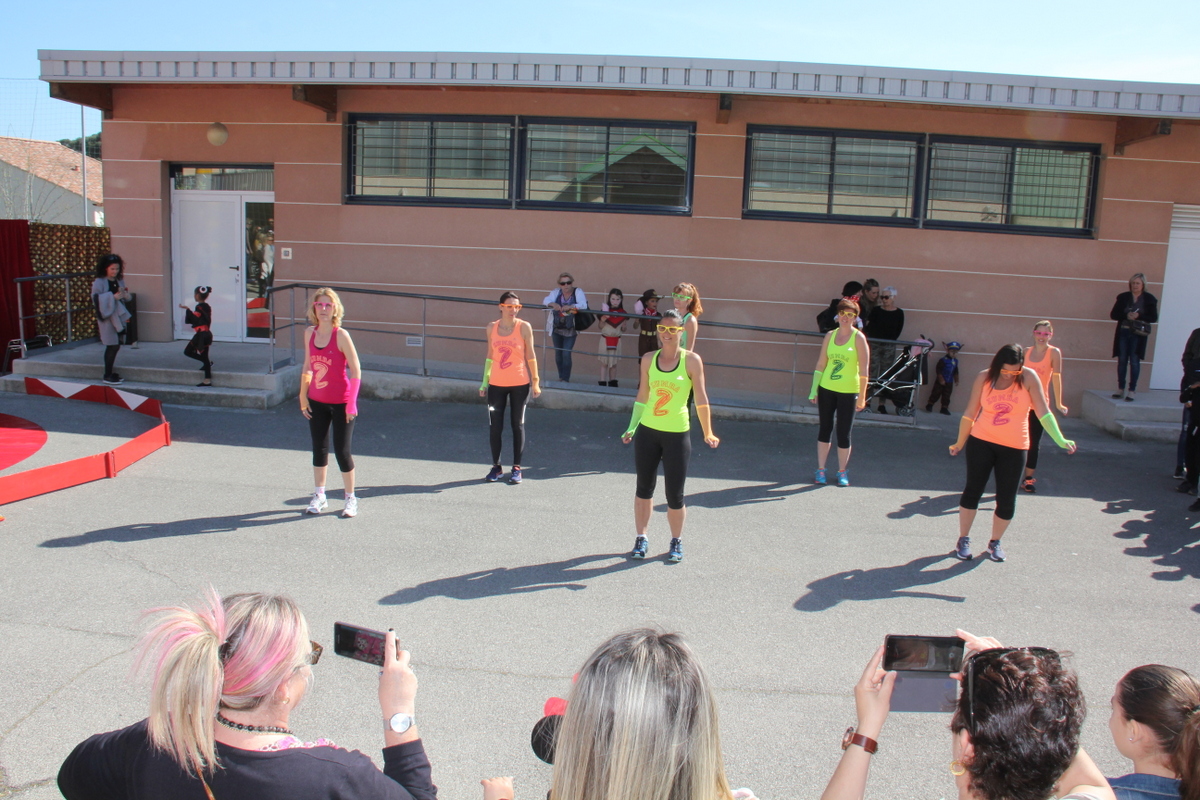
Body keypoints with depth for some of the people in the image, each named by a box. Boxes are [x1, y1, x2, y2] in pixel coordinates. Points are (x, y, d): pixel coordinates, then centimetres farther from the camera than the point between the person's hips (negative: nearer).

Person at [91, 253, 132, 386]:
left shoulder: (119, 281, 10)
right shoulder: (99, 282, -9)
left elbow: (125, 297, 16)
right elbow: (96, 299, -17)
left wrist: (125, 294, -6)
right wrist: (113, 297, -25)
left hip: (118, 316, 6)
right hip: (107, 316, -6)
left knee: (114, 346, 10)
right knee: (113, 346, -7)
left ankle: (111, 373, 19)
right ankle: (107, 376, 1)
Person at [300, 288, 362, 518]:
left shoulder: (341, 335, -14)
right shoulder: (309, 334, 3)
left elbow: (356, 370, -13)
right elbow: (308, 367, 12)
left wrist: (351, 402, -16)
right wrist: (303, 396, 8)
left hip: (341, 403, -5)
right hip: (316, 402, 5)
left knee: (342, 451, 0)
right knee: (319, 449, 12)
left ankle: (350, 498, 16)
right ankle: (319, 496, 26)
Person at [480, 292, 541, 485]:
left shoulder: (524, 327, -4)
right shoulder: (491, 327, 4)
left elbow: (530, 355, -1)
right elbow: (490, 356, 11)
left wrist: (535, 382, -3)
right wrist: (484, 382, 10)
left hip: (520, 384, -2)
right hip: (496, 384, 2)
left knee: (518, 425, 5)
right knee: (495, 426, 4)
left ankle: (516, 468, 14)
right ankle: (496, 467, 19)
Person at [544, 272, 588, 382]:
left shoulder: (578, 292, -10)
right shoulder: (556, 292, -2)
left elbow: (584, 305, -23)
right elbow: (545, 301, -12)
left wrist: (571, 306, -40)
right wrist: (553, 304, -35)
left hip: (570, 330, -3)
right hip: (557, 329, 3)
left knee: (566, 354, -8)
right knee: (558, 353, 12)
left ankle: (566, 379, 3)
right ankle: (561, 377, 29)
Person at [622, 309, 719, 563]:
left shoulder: (691, 360, -7)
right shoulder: (648, 359, 3)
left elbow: (701, 399, -7)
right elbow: (642, 396, 11)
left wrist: (707, 433, -12)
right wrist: (632, 428, 9)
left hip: (677, 435, -3)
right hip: (647, 432, 3)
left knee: (675, 494, 1)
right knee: (644, 487, 11)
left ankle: (676, 542, 22)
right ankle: (641, 538, 26)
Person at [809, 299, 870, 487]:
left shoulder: (858, 337, -6)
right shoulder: (830, 336, 4)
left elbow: (863, 369, -7)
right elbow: (820, 364, 7)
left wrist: (861, 396, -10)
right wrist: (813, 390, 4)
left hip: (848, 391, -3)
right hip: (826, 389, 3)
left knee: (844, 433, 2)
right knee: (825, 429, 9)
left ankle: (842, 472, 17)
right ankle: (821, 470, 19)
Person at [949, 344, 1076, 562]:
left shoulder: (1029, 378, -8)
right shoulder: (984, 378, -4)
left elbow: (1043, 412, -11)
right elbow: (970, 412, 4)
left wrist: (1060, 439, -22)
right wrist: (960, 442, 11)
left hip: (1014, 447, 0)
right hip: (982, 442, 1)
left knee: (1007, 499, 3)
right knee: (972, 491, 5)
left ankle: (995, 542, 24)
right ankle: (963, 540, 19)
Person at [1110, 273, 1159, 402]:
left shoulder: (1149, 299, 1)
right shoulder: (1123, 297, 6)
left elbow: (1154, 318, -1)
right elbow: (1113, 314, 3)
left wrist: (1139, 316, -18)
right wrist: (1126, 315, -15)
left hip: (1138, 334, -2)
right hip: (1123, 333, 2)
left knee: (1134, 361, -3)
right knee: (1122, 361, 4)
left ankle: (1132, 390, 2)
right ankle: (1120, 389, 12)